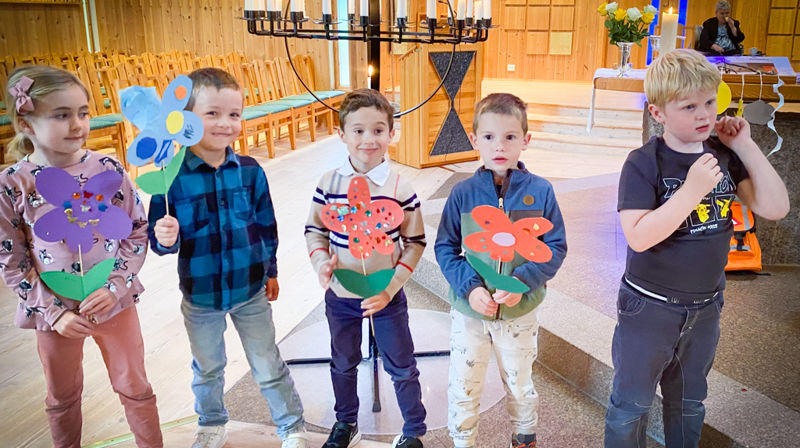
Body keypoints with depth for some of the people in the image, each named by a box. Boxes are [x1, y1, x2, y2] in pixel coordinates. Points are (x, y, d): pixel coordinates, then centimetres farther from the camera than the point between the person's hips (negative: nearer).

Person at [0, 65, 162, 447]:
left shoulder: (108, 169, -10)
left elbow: (137, 232, -4)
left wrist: (115, 288, -15)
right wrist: (54, 312, -11)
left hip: (114, 302, 0)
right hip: (54, 311, 0)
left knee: (134, 388, 16)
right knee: (62, 398, 22)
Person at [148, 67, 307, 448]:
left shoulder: (250, 170, -9)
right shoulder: (173, 175, -15)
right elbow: (161, 238, -10)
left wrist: (270, 270, 9)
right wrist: (164, 239, -33)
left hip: (250, 291, 0)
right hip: (200, 294, 0)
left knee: (269, 368, 14)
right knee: (207, 369, 23)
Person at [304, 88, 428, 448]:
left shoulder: (400, 189, -14)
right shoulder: (329, 184, -9)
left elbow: (415, 243, -8)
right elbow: (314, 231, 3)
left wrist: (391, 287, -15)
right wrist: (322, 264, -15)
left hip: (387, 297, -2)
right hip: (339, 296, 3)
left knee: (401, 366, 12)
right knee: (343, 364, 22)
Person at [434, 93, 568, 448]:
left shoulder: (540, 191, -11)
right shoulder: (463, 192, -10)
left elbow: (556, 247, -6)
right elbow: (445, 247, -5)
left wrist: (522, 281, -21)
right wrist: (469, 286, -19)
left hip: (520, 312, 1)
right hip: (468, 311, 0)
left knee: (520, 386, 22)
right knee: (462, 389, 12)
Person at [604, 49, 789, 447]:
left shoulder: (724, 155, -4)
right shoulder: (644, 164, -19)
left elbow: (775, 208, -7)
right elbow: (638, 237, -27)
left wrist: (745, 146, -13)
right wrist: (691, 190, -33)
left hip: (705, 306, 5)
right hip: (650, 307, -5)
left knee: (689, 402, 25)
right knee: (631, 404, 13)